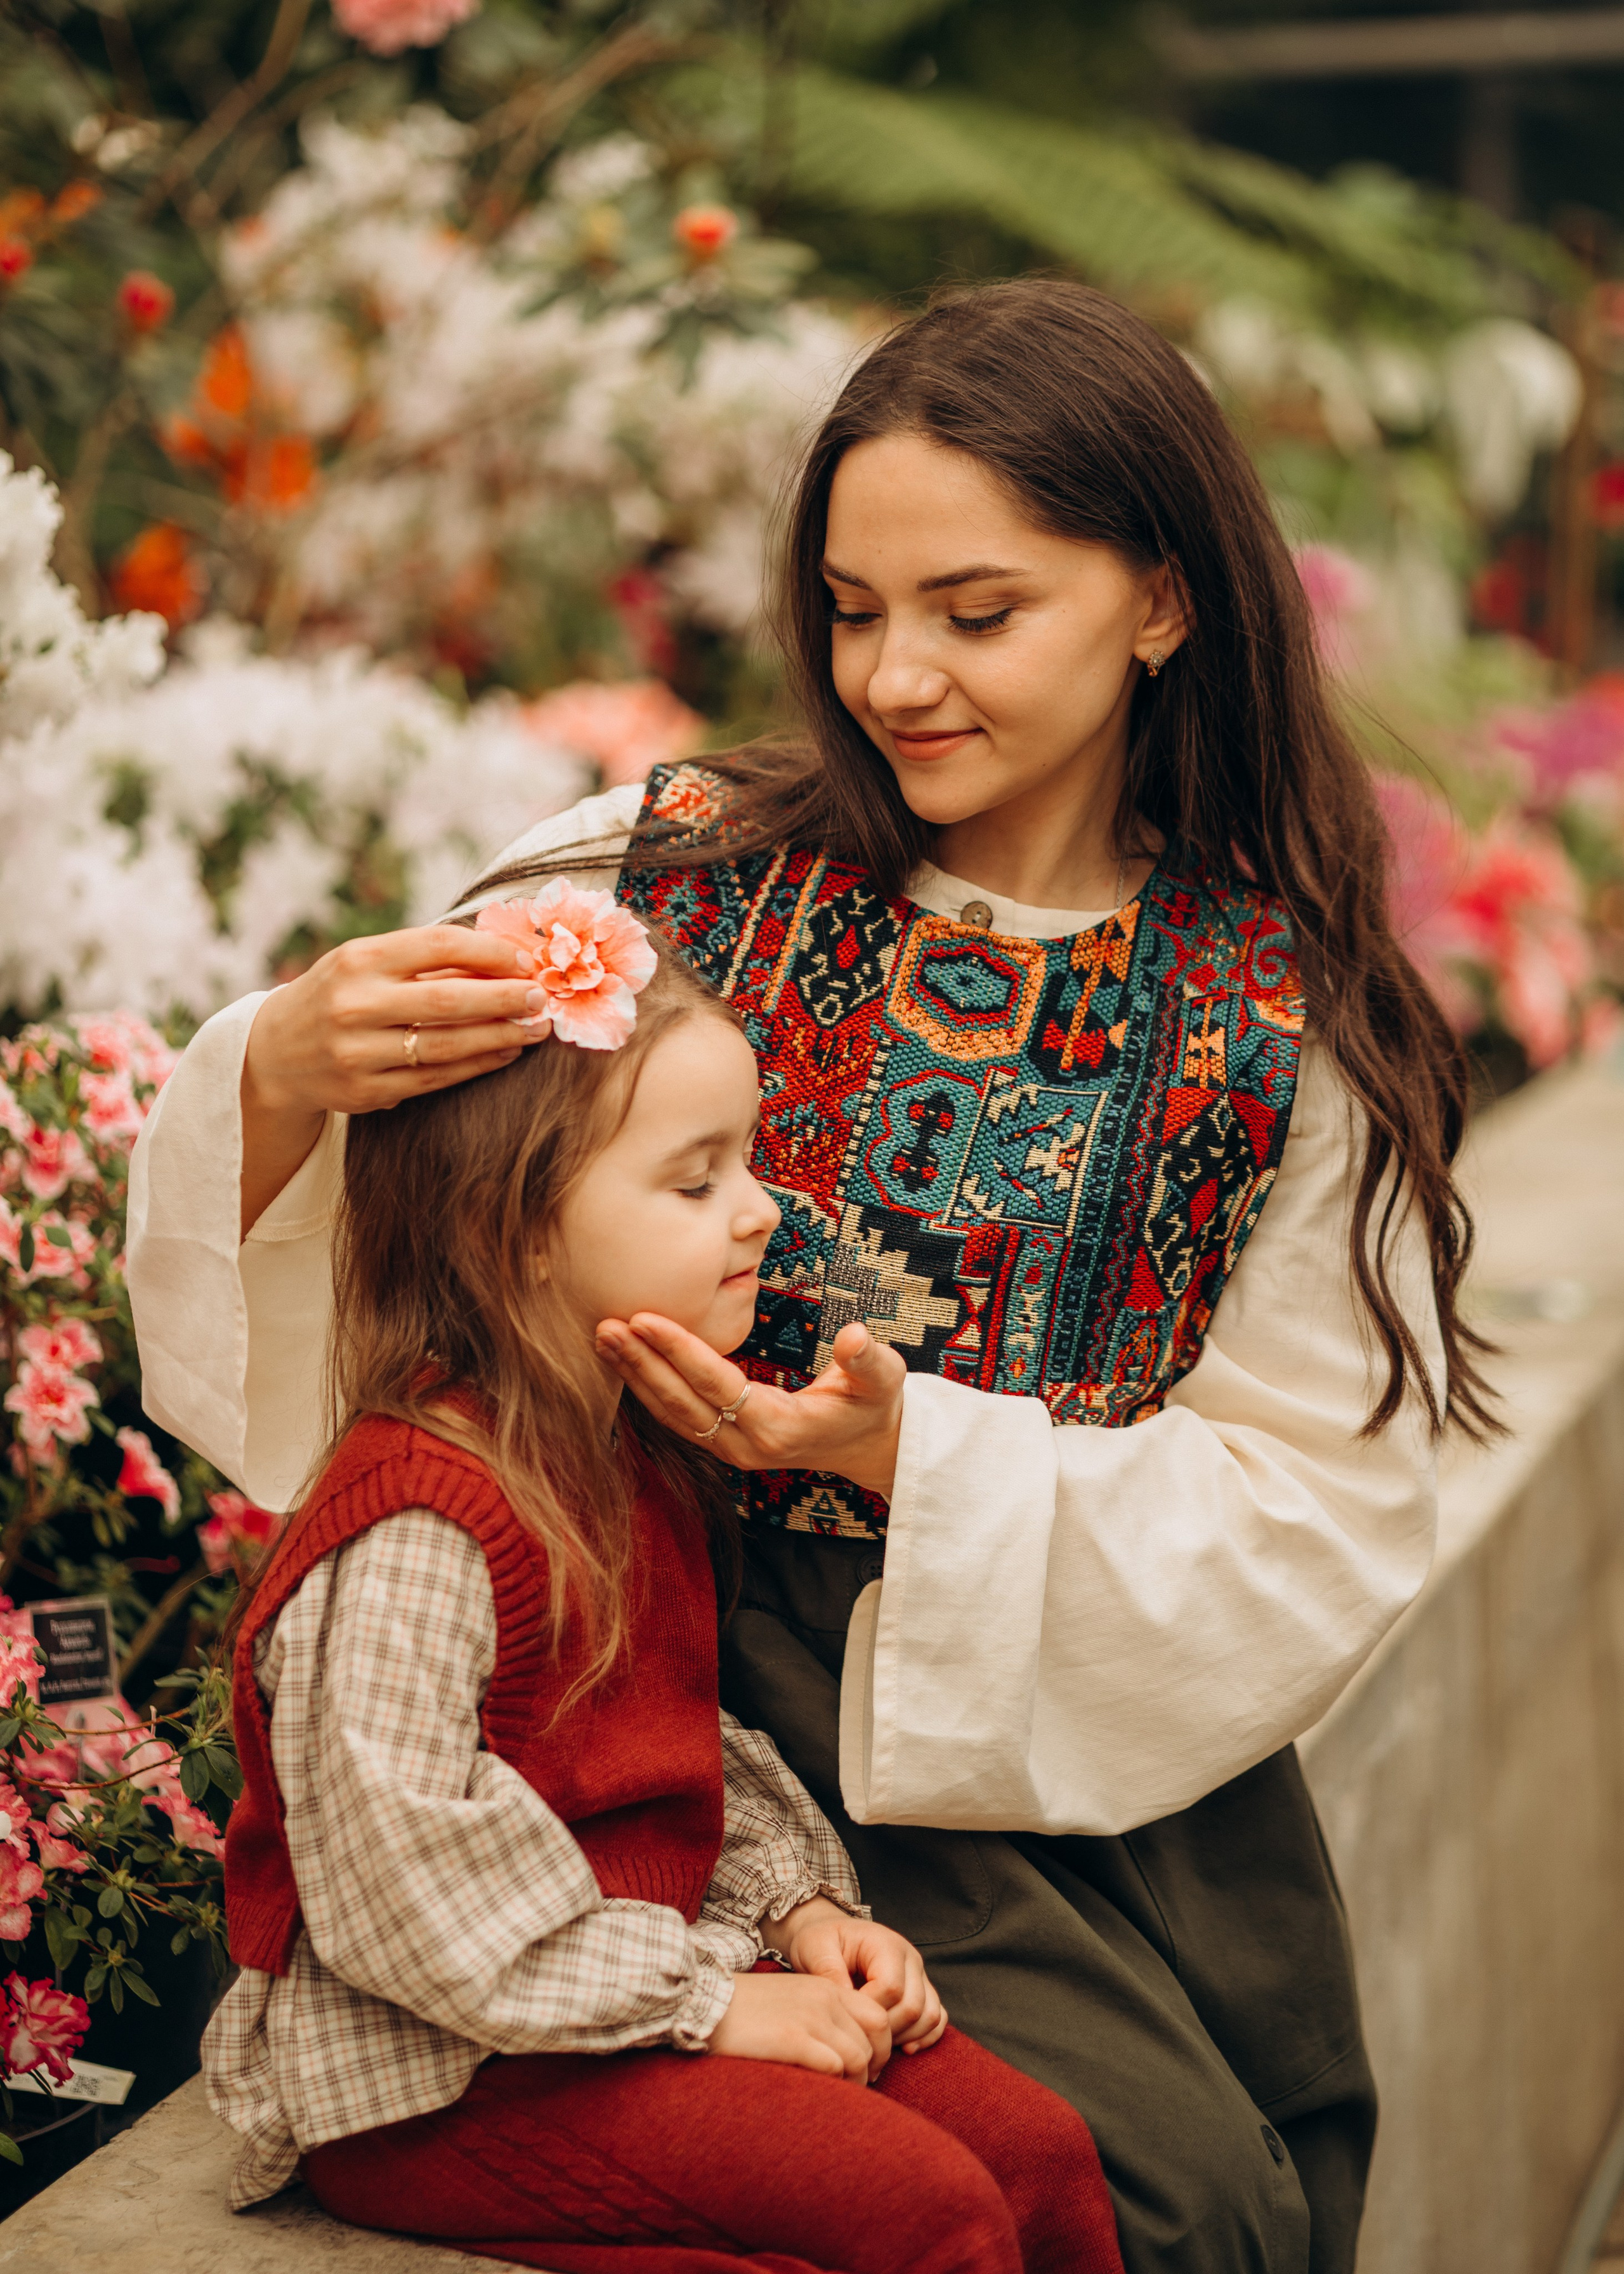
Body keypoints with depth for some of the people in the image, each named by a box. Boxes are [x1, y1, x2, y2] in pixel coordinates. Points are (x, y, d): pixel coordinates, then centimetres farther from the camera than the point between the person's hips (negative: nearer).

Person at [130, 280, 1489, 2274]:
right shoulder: (669, 877, -6)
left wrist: (910, 1450, -20)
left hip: (1139, 1769, 3)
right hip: (763, 1724, -2)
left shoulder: (1288, 1025, -4)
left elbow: (1319, 1513, -6)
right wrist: (288, 1075, -31)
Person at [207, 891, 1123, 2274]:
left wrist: (800, 1907, 2)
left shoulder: (639, 1461, 8)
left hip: (654, 1975, 9)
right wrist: (704, 2003, -20)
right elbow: (402, 1887, -25)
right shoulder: (416, 1526, -23)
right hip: (443, 2081, -9)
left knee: (1038, 2149, -4)